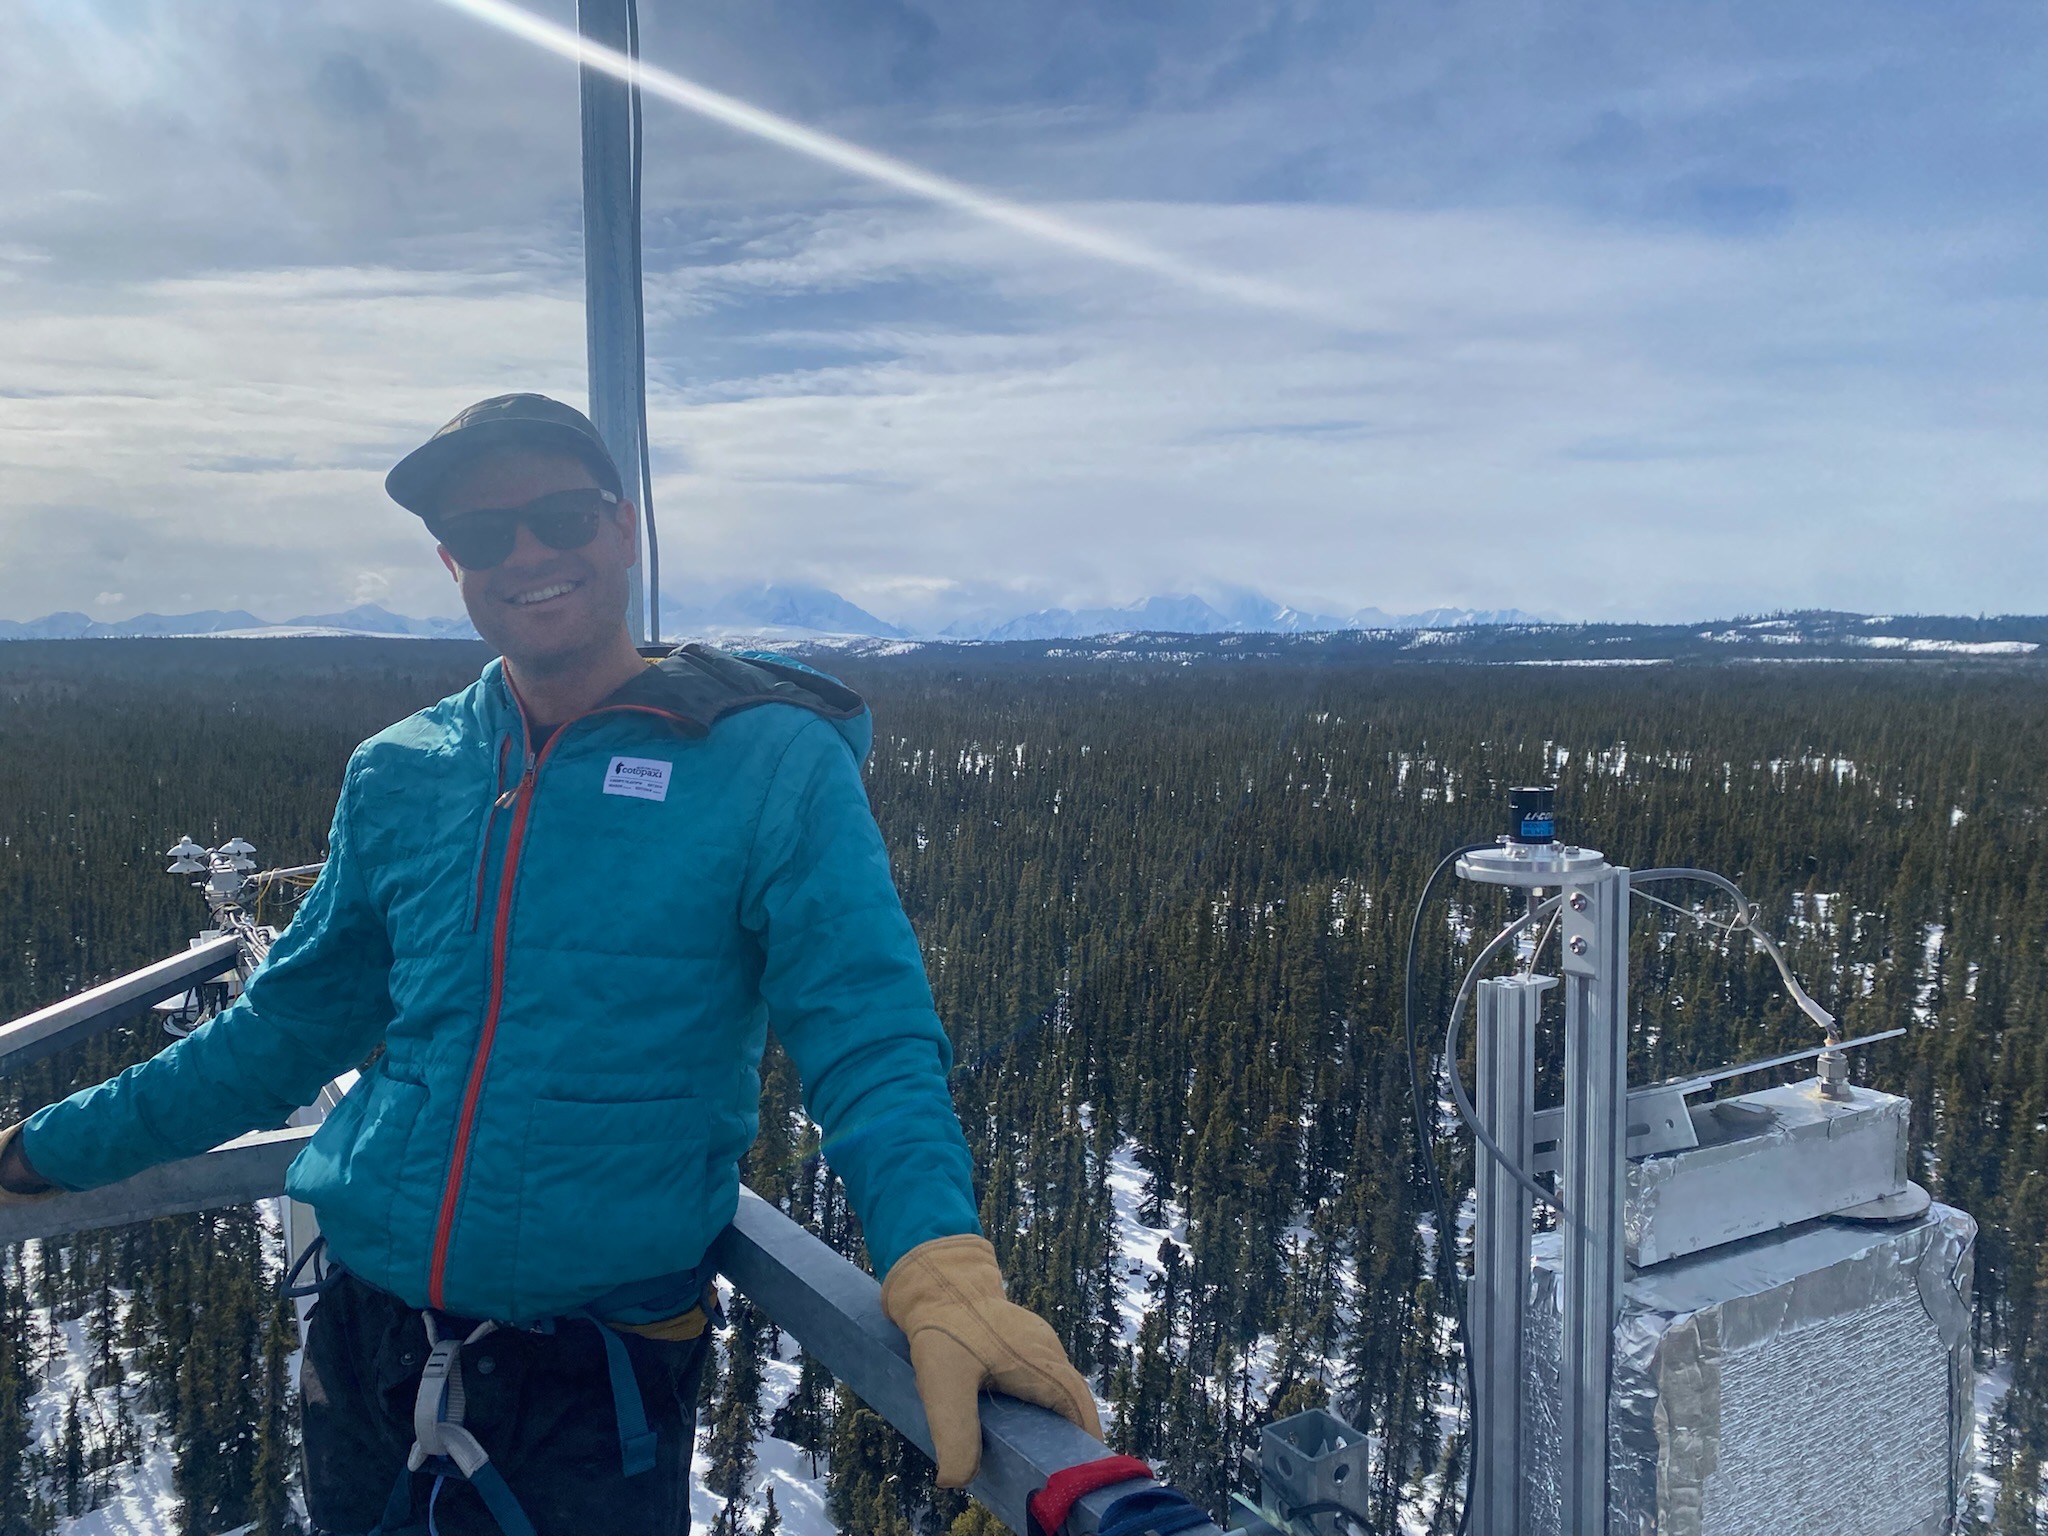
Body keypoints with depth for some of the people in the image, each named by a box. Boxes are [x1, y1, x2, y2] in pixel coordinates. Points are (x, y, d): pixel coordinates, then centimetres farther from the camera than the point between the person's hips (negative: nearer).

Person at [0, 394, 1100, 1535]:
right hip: (363, 1346, 5)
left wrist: (942, 1267, -34)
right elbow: (286, 1030, 14)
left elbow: (871, 1046, -17)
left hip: (596, 1393, -4)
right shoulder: (397, 776, 4)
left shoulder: (775, 765, -11)